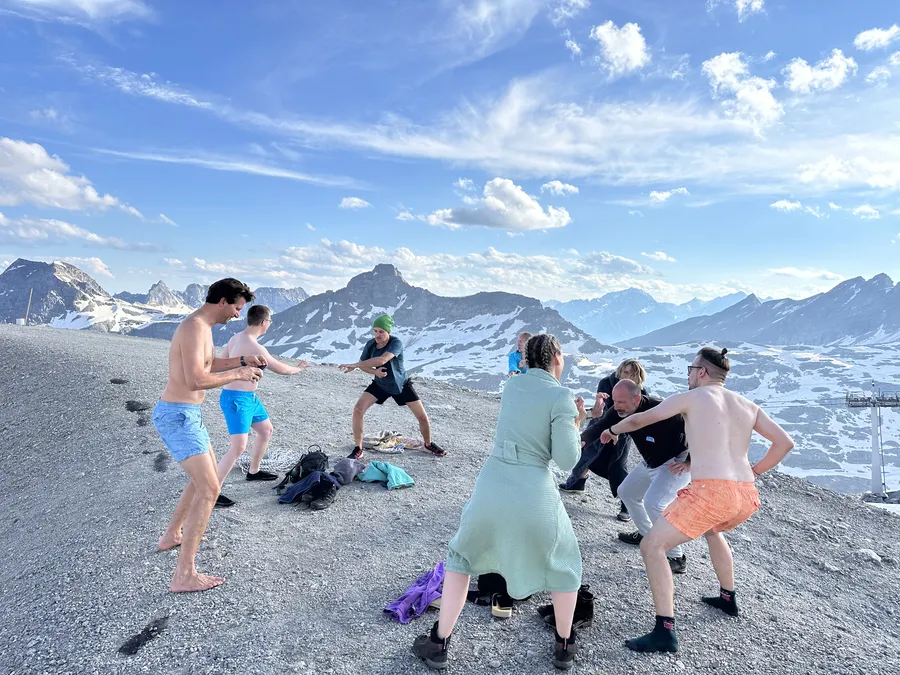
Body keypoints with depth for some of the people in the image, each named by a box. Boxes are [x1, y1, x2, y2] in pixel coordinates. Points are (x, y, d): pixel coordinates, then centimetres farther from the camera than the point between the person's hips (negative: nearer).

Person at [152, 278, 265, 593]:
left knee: (206, 474, 27)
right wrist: (238, 374, -18)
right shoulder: (195, 328, -21)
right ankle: (184, 576, -8)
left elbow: (207, 364, 28)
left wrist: (242, 360, 15)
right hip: (178, 416, -11)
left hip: (185, 413, 11)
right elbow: (196, 380, -30)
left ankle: (172, 536, 42)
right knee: (209, 488, -13)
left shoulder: (201, 326, 13)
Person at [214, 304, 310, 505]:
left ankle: (253, 471, 39)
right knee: (239, 447, -13)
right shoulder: (255, 347, -25)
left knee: (266, 430, 22)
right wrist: (297, 368, 8)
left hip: (249, 397, 10)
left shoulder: (237, 337, 3)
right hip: (236, 399, -10)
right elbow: (281, 369, -12)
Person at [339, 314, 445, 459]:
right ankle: (358, 449, -1)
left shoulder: (396, 343, -31)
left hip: (401, 385, -3)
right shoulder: (370, 344, -16)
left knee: (422, 416, -1)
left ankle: (429, 444, 29)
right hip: (380, 385, 3)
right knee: (358, 409, -16)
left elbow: (382, 360, -47)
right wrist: (375, 371, -25)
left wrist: (354, 365, -47)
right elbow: (363, 364, -3)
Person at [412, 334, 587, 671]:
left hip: (491, 488, 4)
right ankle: (564, 646, 39)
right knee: (563, 564, 28)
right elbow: (566, 461, -9)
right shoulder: (561, 396, -7)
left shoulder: (511, 385, 11)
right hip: (535, 495, -3)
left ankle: (438, 644, 29)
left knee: (461, 557, 28)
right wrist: (574, 425, 7)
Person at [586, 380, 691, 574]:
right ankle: (646, 535, 36)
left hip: (676, 462, -8)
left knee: (653, 502, -23)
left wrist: (690, 462, -28)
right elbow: (598, 427, -23)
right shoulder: (619, 411, -14)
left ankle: (676, 558, -8)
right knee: (626, 492, 17)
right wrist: (582, 440, -43)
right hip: (650, 463, 8)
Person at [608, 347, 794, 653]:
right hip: (747, 497, 8)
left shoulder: (690, 397, 3)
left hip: (711, 491, -7)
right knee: (712, 530, 39)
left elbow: (640, 419, 8)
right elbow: (785, 443, 16)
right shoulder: (748, 406, 17)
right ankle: (728, 598, 47)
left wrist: (612, 429, 26)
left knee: (652, 547, -2)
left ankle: (665, 632, -8)